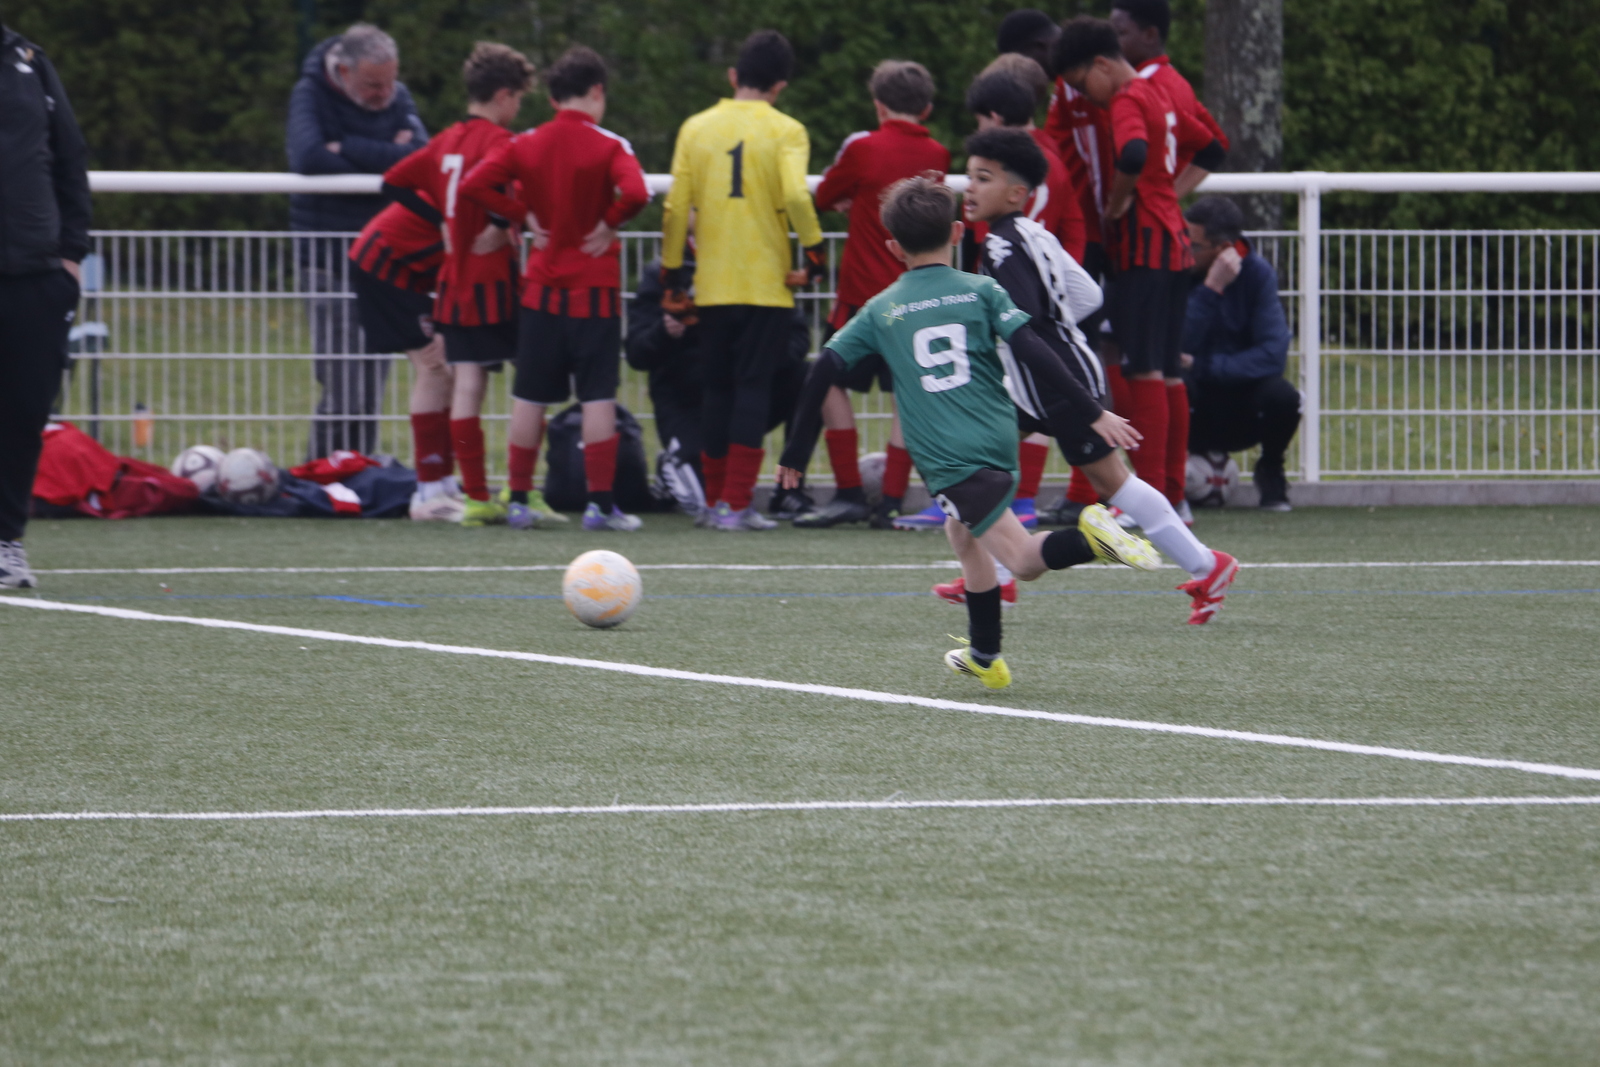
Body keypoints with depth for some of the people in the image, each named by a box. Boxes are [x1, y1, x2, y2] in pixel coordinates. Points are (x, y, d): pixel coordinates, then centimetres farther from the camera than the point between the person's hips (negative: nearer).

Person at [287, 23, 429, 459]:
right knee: (342, 392, -12)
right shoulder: (311, 94, -7)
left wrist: (348, 149, -17)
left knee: (372, 388, 5)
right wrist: (385, 161, -14)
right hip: (327, 258, -5)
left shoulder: (397, 98, 5)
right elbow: (308, 158, -25)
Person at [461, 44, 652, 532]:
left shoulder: (525, 145, 2)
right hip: (594, 289, -4)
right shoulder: (608, 146, -9)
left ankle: (519, 499, 12)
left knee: (530, 397, 10)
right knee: (599, 396, -1)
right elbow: (635, 193, -26)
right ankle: (600, 502, -5)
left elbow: (474, 185, -5)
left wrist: (524, 215, 0)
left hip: (541, 286, 4)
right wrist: (609, 224, -9)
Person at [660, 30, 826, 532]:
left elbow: (676, 207, 3)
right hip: (767, 282, -3)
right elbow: (795, 196, -18)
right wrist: (815, 256, -8)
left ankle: (716, 500, 16)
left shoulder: (696, 128, 5)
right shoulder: (785, 131, -4)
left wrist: (672, 274, 11)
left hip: (711, 284, 3)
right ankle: (737, 504, -7)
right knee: (754, 389, -1)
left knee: (718, 390, 13)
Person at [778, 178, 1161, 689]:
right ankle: (984, 656, 29)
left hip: (946, 456, -3)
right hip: (999, 441, 3)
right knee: (962, 533, 27)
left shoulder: (881, 310, 9)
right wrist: (1093, 413, -6)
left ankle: (1087, 538, -36)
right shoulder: (981, 291, 8)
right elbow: (1032, 351, -4)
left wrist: (794, 454, 14)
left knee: (1023, 558, -7)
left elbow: (823, 372, 6)